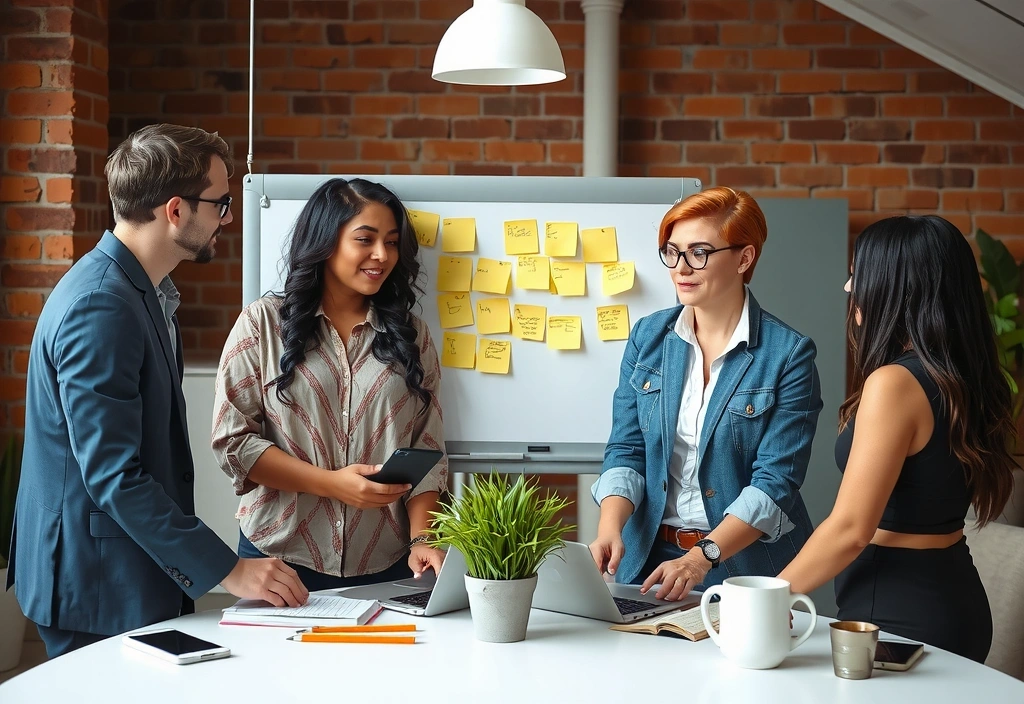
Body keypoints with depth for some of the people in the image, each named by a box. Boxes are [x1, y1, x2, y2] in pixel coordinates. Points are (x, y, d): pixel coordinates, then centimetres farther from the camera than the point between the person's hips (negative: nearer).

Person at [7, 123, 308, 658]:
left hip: (138, 576, 9)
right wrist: (226, 571, -22)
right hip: (98, 589, -9)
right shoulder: (100, 307, -22)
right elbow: (113, 478, -25)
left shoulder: (146, 290, 10)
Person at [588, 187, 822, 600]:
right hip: (649, 559, 3)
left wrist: (702, 558, -21)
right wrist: (610, 527, -12)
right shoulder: (648, 337, 8)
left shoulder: (788, 354, -5)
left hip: (746, 565, -3)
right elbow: (626, 450, 6)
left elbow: (775, 482, -10)